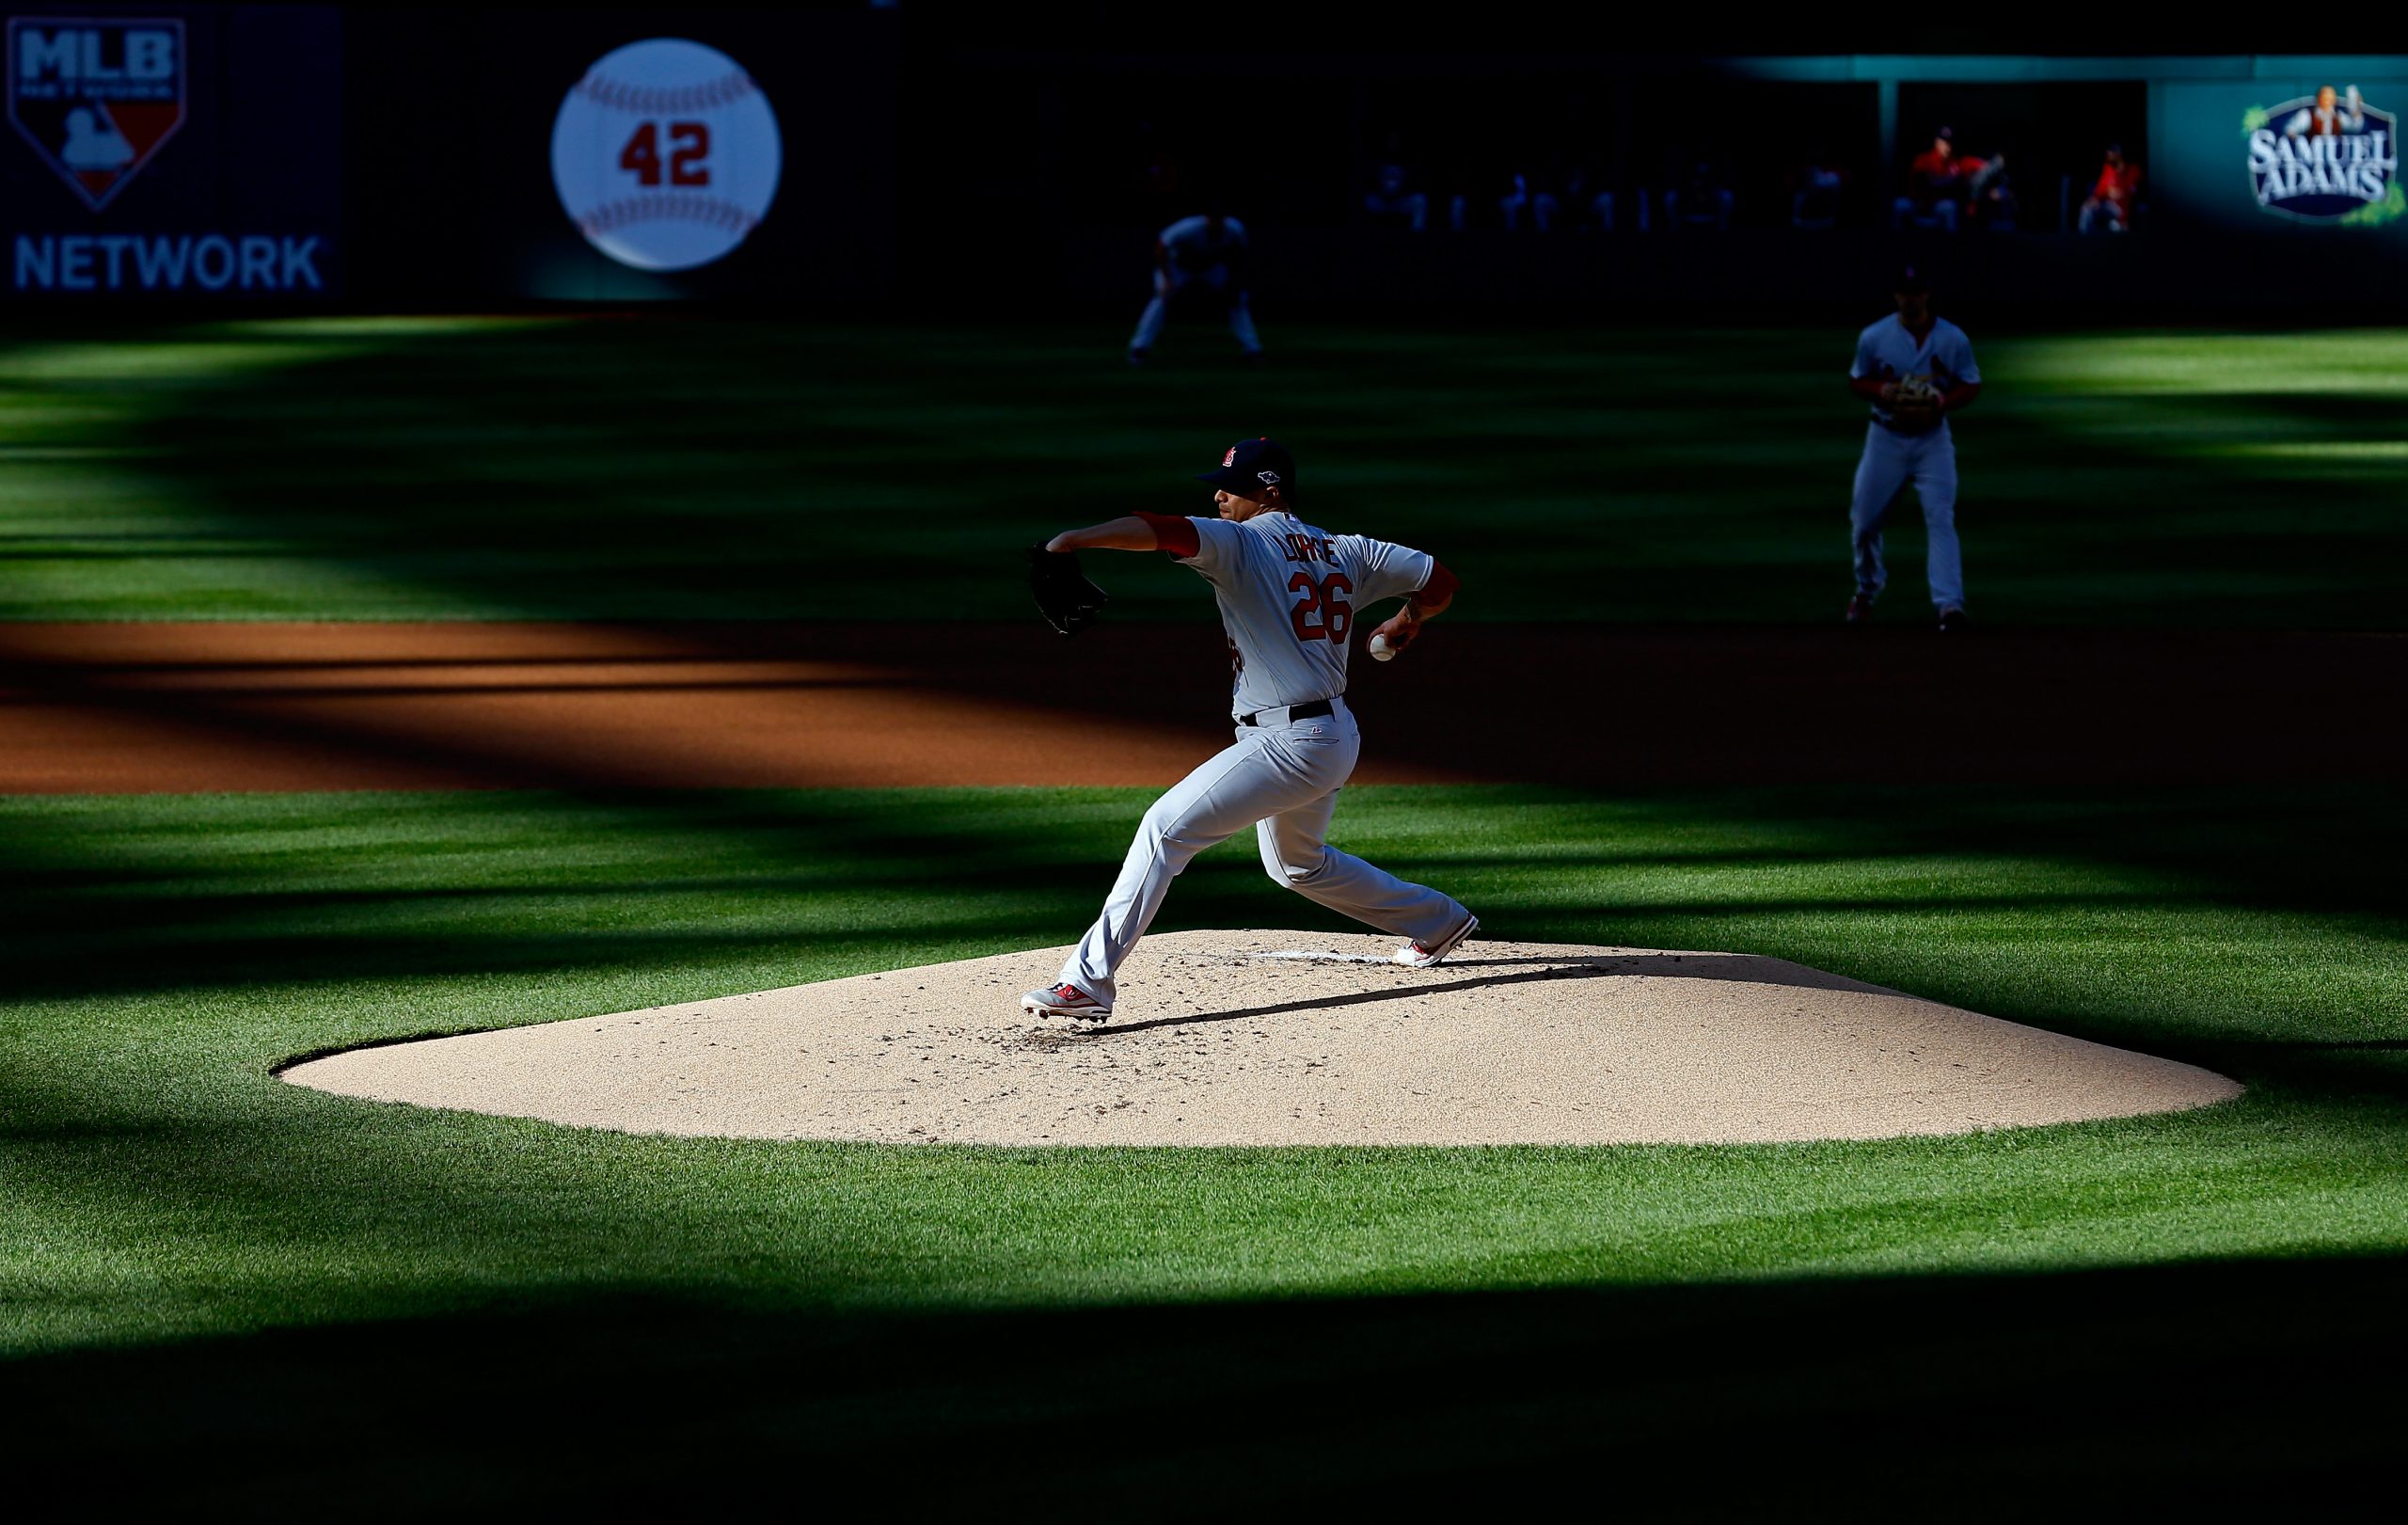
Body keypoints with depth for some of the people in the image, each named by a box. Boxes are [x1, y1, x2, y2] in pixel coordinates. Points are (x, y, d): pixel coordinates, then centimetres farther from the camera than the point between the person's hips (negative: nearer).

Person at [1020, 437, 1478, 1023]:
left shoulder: (1242, 543, -11)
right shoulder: (1346, 552, 10)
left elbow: (1161, 530, -28)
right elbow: (1439, 581, 16)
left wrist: (1073, 539, -36)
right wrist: (1407, 622, 37)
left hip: (1287, 743, -9)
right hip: (1335, 737, 9)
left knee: (1165, 828, -13)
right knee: (1297, 865, 32)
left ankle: (1089, 979, -22)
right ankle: (1439, 920, 44)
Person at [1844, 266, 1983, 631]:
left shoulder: (1953, 339, -3)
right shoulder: (1874, 337, -3)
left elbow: (1971, 387, 3)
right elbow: (1857, 381, 6)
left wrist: (1941, 403, -18)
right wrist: (1883, 392, -16)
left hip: (1932, 439, -1)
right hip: (1886, 438, 1)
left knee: (1941, 519, -16)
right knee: (1865, 519, 7)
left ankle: (1949, 604, -23)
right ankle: (1867, 590, 35)